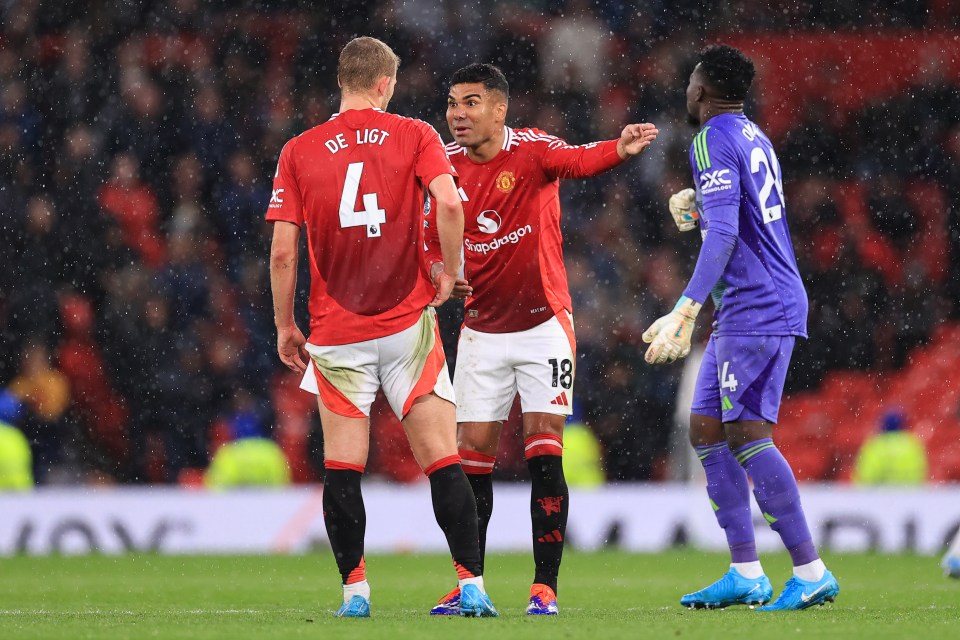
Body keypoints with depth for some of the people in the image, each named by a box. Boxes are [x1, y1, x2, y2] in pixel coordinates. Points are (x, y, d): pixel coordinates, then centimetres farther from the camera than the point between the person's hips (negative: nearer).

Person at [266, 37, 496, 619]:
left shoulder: (298, 152, 3)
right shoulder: (415, 136, 1)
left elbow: (283, 252, -1)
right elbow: (449, 203, -15)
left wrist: (285, 326, 9)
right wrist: (449, 271, 0)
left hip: (336, 335, 1)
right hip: (407, 324, -1)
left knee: (342, 469, 6)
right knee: (442, 460, 1)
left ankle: (355, 589, 3)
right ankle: (472, 585, -4)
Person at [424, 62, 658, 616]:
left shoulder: (532, 150, -14)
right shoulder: (447, 166, -1)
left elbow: (577, 160, -36)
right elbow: (434, 241, 7)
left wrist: (619, 150, -58)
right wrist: (441, 272, -17)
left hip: (543, 325, -4)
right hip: (481, 331, 4)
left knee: (544, 455, -8)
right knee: (473, 457, 4)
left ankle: (546, 586, -2)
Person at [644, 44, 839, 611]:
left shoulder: (714, 140, -11)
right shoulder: (755, 137, 19)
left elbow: (723, 234, -22)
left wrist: (686, 310, -27)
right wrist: (698, 205, 30)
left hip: (755, 309, -10)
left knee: (747, 434, -14)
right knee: (707, 430, 10)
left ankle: (812, 572, -17)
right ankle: (746, 575, 9)